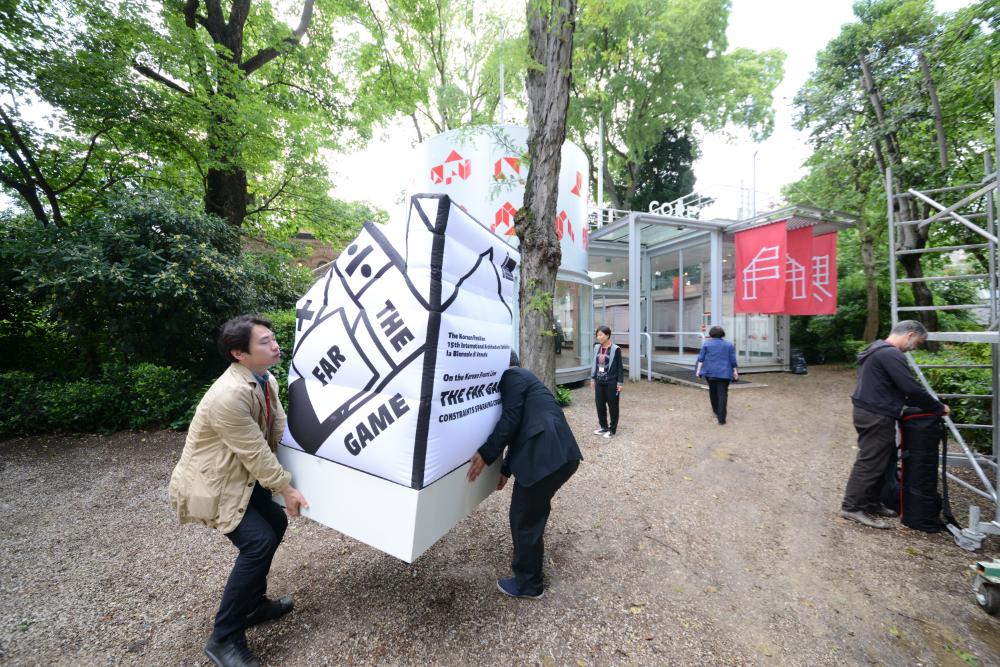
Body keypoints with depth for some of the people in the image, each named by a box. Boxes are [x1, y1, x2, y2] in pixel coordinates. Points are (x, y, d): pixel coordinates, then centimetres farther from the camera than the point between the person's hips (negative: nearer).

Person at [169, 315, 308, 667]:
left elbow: (279, 429, 2)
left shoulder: (266, 380, -4)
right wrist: (286, 489, -14)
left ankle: (254, 604, 34)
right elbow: (256, 453, -25)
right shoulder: (229, 395, -33)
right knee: (259, 541, -16)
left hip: (241, 475, 9)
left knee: (276, 523, 14)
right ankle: (224, 639, 5)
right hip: (210, 481, -9)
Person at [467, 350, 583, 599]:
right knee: (533, 514, 26)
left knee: (524, 519, 7)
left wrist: (485, 454, -7)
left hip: (546, 457, -10)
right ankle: (530, 567, 46)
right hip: (559, 455, 10)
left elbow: (510, 420, -12)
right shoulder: (521, 378, 27)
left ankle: (528, 584, 26)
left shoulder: (510, 376, -2)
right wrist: (506, 469, 25)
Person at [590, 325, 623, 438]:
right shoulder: (597, 347, 4)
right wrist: (592, 378, 13)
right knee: (600, 405, 11)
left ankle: (612, 429, 19)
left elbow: (620, 367, -8)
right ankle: (603, 427, 27)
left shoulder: (615, 349, -11)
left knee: (612, 406, 6)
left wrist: (620, 382, -9)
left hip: (611, 382, -5)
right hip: (599, 382, 5)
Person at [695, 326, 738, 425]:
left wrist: (698, 370, -3)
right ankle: (721, 418, -9)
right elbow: (733, 360, 3)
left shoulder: (706, 344, 4)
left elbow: (701, 358, -2)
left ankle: (716, 411, 31)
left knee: (713, 391, 20)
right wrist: (735, 371, 9)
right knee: (722, 394, -3)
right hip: (724, 373, -1)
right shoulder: (729, 345, 6)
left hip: (710, 372, 1)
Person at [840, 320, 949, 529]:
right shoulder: (891, 354, -16)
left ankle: (871, 503, 26)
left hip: (870, 412, 10)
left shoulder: (878, 350, 17)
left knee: (879, 461, 17)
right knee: (870, 462, -5)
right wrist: (938, 408, -3)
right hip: (876, 416, -10)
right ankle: (852, 507, 1)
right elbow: (912, 388, -17)